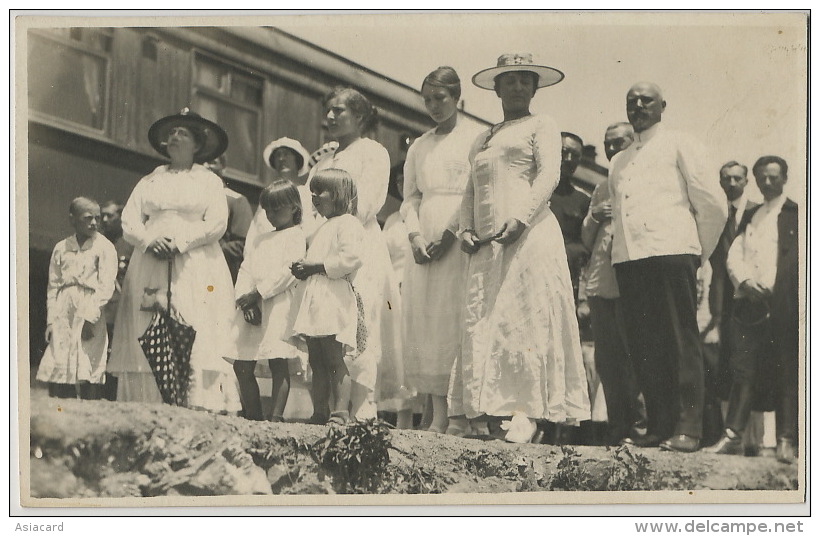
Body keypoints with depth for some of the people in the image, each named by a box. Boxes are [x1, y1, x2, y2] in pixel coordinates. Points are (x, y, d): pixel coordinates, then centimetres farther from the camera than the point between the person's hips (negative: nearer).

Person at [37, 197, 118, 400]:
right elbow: (53, 286, 13)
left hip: (90, 313, -3)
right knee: (56, 371, -1)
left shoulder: (104, 247, 1)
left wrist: (90, 317, -13)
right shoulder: (61, 248, 13)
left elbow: (106, 287, -5)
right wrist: (51, 320, 5)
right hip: (63, 316, 4)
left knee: (89, 374, -9)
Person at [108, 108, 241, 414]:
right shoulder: (149, 182, 24)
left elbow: (216, 224, -1)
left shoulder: (210, 181, 14)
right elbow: (129, 221, 12)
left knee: (199, 339, -15)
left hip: (195, 267, -3)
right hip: (150, 267, 3)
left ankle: (203, 407, -21)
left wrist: (179, 242, -13)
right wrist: (149, 240, -9)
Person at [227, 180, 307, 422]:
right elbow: (245, 271, 14)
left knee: (278, 362, -10)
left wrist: (259, 294, -14)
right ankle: (253, 416, 10)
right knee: (242, 365, 4)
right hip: (251, 307, 7)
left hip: (278, 305, -7)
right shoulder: (257, 241, 25)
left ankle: (277, 417, -11)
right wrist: (244, 298, -6)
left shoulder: (296, 236, 2)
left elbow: (289, 271, -11)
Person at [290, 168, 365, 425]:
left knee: (337, 360, -10)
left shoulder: (348, 224, -5)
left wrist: (315, 266, -15)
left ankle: (340, 412, -11)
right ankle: (319, 413, 10)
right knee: (317, 363, 8)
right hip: (314, 303, 10)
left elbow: (351, 258, -19)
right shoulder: (323, 227, 26)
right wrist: (302, 268, 10)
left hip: (334, 302, -10)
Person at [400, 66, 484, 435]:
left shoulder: (474, 138, 3)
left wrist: (451, 234, -15)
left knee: (458, 320, -10)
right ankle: (438, 416, -1)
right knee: (426, 324, -1)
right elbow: (410, 198, 16)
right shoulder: (419, 146, 19)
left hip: (461, 237, -5)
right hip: (426, 239, 5)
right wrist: (416, 236, -2)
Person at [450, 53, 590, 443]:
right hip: (486, 244, 6)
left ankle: (527, 413, -13)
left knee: (526, 317, -11)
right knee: (483, 321, -1)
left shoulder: (541, 126, 9)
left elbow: (548, 176, -6)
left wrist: (520, 220, -19)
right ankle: (490, 410, -1)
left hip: (529, 233, -6)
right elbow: (470, 192, 23)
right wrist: (466, 229, 3)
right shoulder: (481, 141, 26)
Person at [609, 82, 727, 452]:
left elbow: (712, 203, 6)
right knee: (643, 344, 1)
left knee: (680, 340, -8)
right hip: (627, 257, 5)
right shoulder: (620, 161, 25)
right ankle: (658, 426, 5)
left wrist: (701, 250, 9)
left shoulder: (680, 145, 9)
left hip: (670, 251, -5)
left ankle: (687, 428, -9)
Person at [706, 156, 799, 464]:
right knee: (743, 369, -3)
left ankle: (786, 440, -4)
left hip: (784, 303, -3)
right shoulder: (750, 216, 23)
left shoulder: (797, 214, 10)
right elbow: (734, 256, 13)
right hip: (750, 301, 4)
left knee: (786, 372, -3)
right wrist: (745, 281, -6)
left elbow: (799, 256, 0)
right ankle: (732, 435, -7)